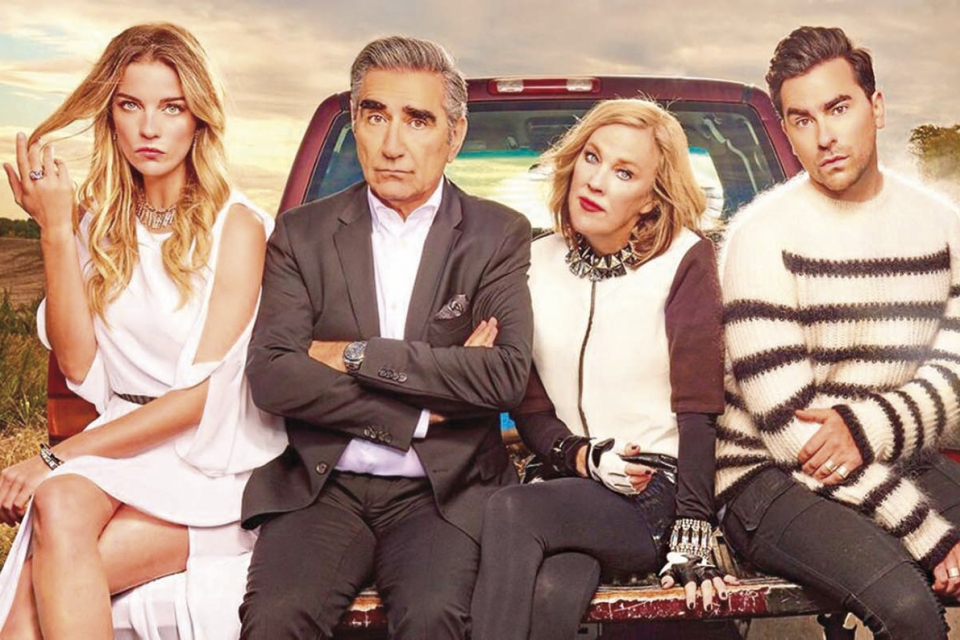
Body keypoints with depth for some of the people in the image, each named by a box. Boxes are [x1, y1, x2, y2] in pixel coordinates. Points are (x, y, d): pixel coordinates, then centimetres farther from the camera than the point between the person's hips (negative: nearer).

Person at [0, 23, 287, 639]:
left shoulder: (237, 225, -5)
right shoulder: (98, 220, 9)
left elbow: (203, 391, -11)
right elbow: (79, 366, -1)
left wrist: (57, 458, -14)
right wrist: (55, 229, -8)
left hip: (212, 467, -3)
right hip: (120, 445, 4)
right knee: (58, 507, -31)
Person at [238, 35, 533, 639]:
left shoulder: (499, 235, 4)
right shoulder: (303, 232, 7)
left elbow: (507, 374, -10)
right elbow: (270, 376, -5)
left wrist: (356, 355, -9)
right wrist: (422, 410, -9)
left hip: (443, 490, -1)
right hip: (322, 485, 1)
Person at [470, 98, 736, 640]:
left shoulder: (685, 260, -2)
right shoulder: (536, 265, 8)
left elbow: (697, 406, -9)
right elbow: (527, 404, 8)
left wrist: (693, 534, -17)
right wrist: (582, 457, -12)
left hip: (659, 494, -3)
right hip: (569, 485, 3)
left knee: (510, 511, -29)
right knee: (551, 592, -32)